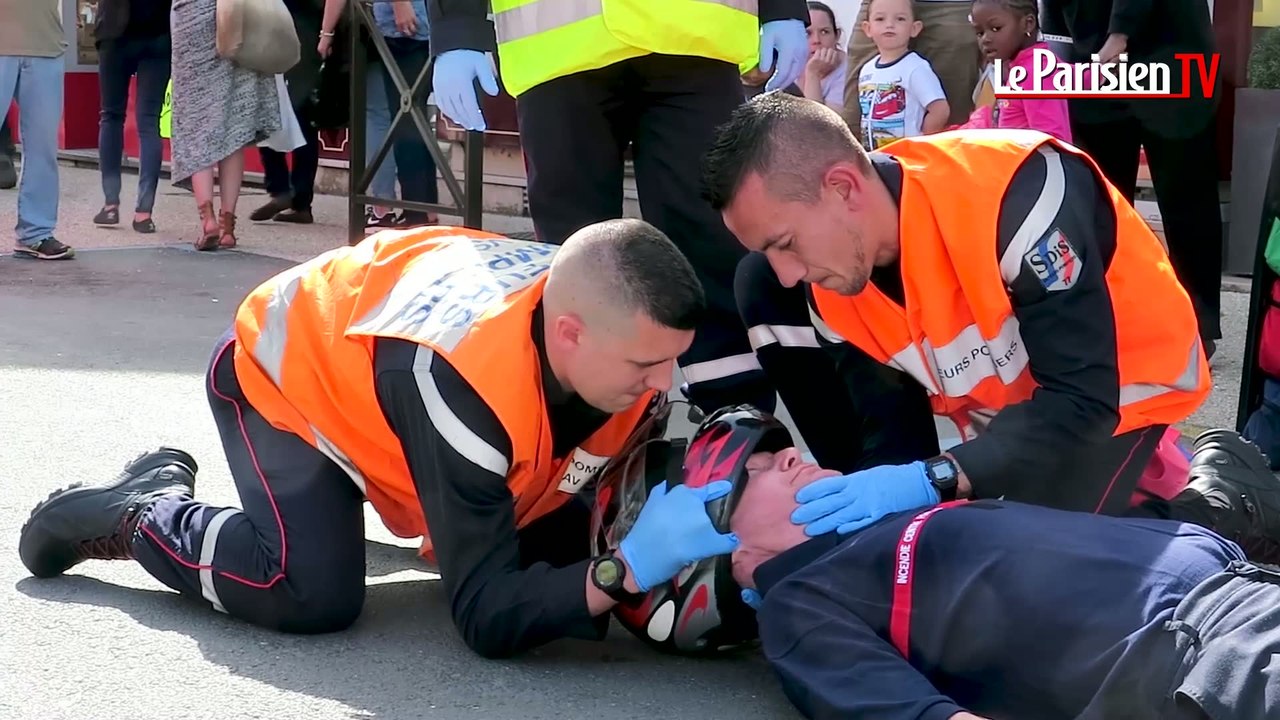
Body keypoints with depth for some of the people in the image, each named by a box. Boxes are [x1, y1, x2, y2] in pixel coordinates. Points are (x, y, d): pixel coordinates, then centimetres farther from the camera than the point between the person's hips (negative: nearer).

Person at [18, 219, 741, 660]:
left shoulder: (615, 314, -25)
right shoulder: (466, 380, -44)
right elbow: (489, 617, -41)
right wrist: (630, 567, -53)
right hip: (286, 368, -7)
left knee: (568, 539, 1)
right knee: (316, 593, -29)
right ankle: (137, 516, -3)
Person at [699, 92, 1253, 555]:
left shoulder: (1016, 192, -36)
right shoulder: (830, 289, -15)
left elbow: (1081, 399, -35)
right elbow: (889, 436, -9)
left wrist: (932, 479, -45)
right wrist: (851, 511, -29)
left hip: (1121, 385, -6)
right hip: (1000, 405, 6)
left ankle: (1205, 516, 2)